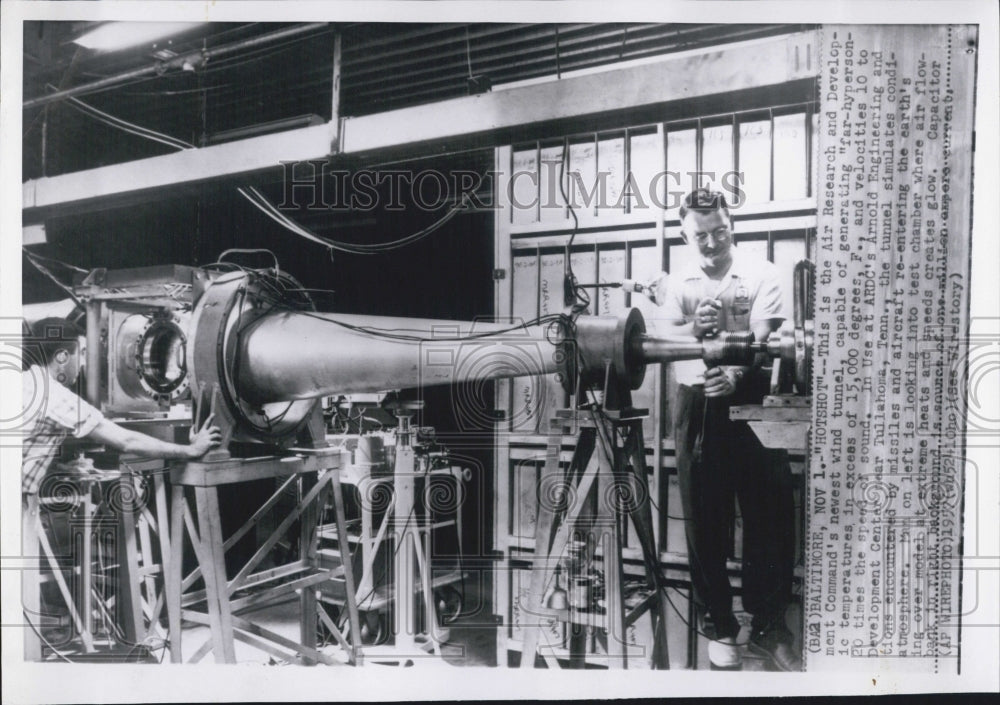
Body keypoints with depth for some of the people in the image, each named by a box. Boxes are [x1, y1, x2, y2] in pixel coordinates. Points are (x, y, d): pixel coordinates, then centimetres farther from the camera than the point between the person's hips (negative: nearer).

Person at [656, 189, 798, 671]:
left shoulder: (761, 274, 0)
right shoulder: (679, 283, 10)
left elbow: (761, 338, -12)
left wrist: (734, 375, -30)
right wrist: (693, 328, -17)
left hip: (750, 400, -2)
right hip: (696, 404, 2)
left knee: (769, 515, 1)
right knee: (704, 520, 6)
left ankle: (769, 628, 16)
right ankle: (720, 627, 19)